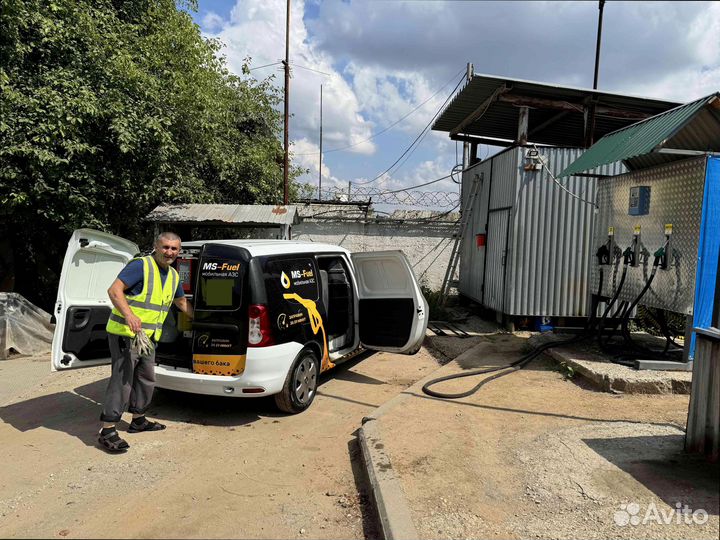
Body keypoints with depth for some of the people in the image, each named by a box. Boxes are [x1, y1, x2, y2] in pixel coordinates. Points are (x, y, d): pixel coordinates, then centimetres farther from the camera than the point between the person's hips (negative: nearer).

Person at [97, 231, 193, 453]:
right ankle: (107, 432, -2)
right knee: (122, 380, -10)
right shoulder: (140, 266, -14)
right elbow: (114, 290, -22)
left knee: (146, 379, 17)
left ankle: (138, 420, 34)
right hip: (125, 333, -9)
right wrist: (129, 314, -36)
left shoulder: (173, 275, 11)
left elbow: (181, 302, 28)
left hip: (149, 337, 9)